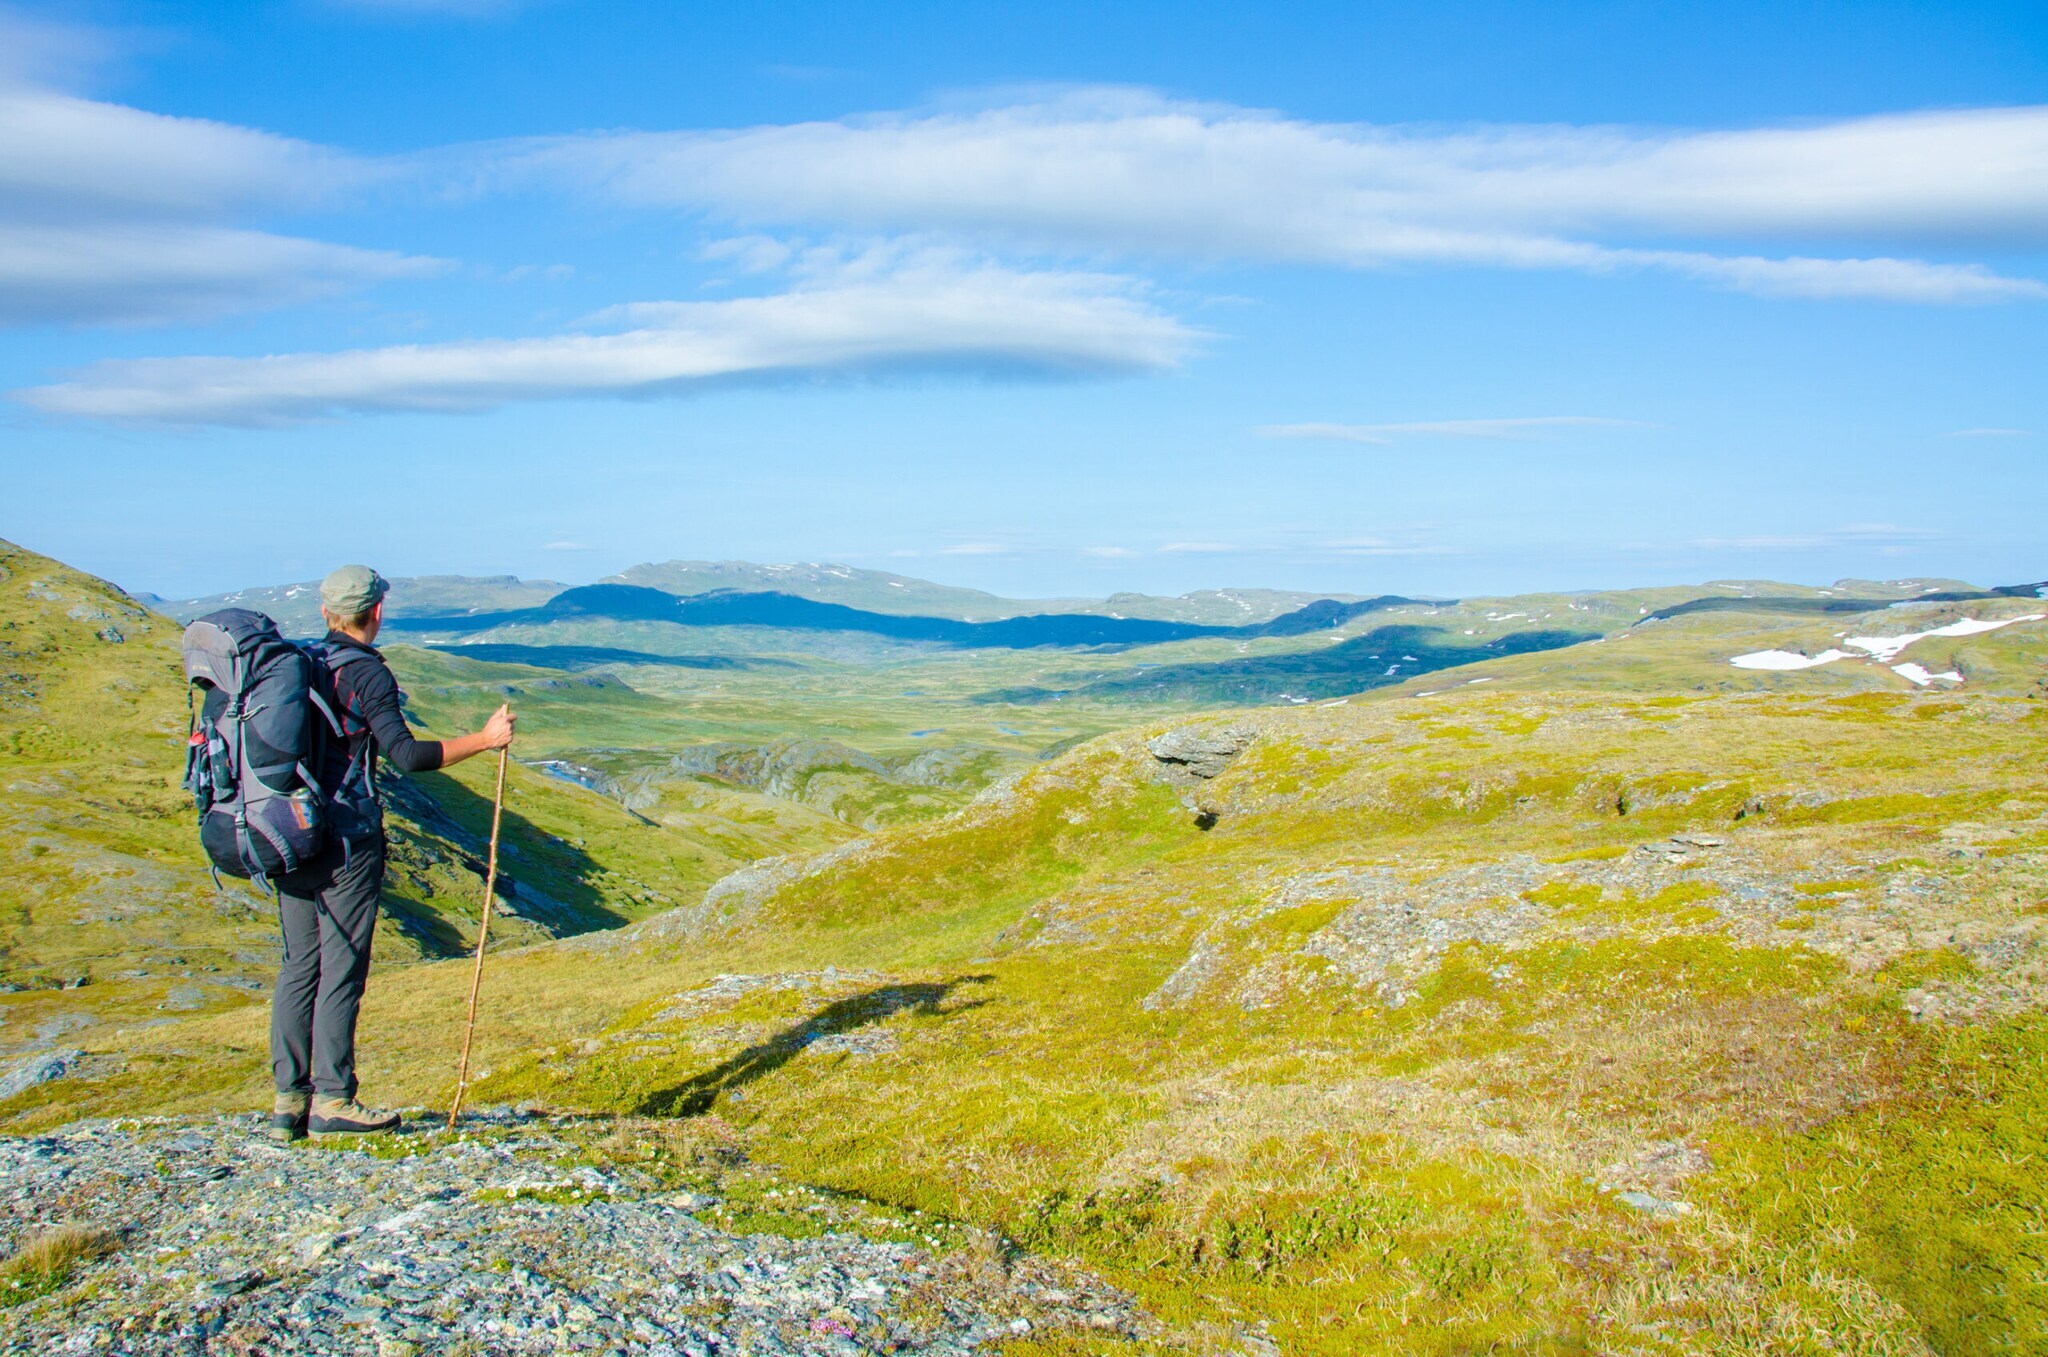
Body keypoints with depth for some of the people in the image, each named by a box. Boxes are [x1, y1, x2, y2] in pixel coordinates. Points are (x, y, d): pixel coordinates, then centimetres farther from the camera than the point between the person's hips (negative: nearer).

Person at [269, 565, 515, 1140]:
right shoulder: (366, 673, -11)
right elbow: (407, 755, -21)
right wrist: (483, 739, -16)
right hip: (348, 839, -7)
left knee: (299, 966, 10)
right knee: (342, 968, -2)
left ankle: (288, 1101, 12)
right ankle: (332, 1099, 1)